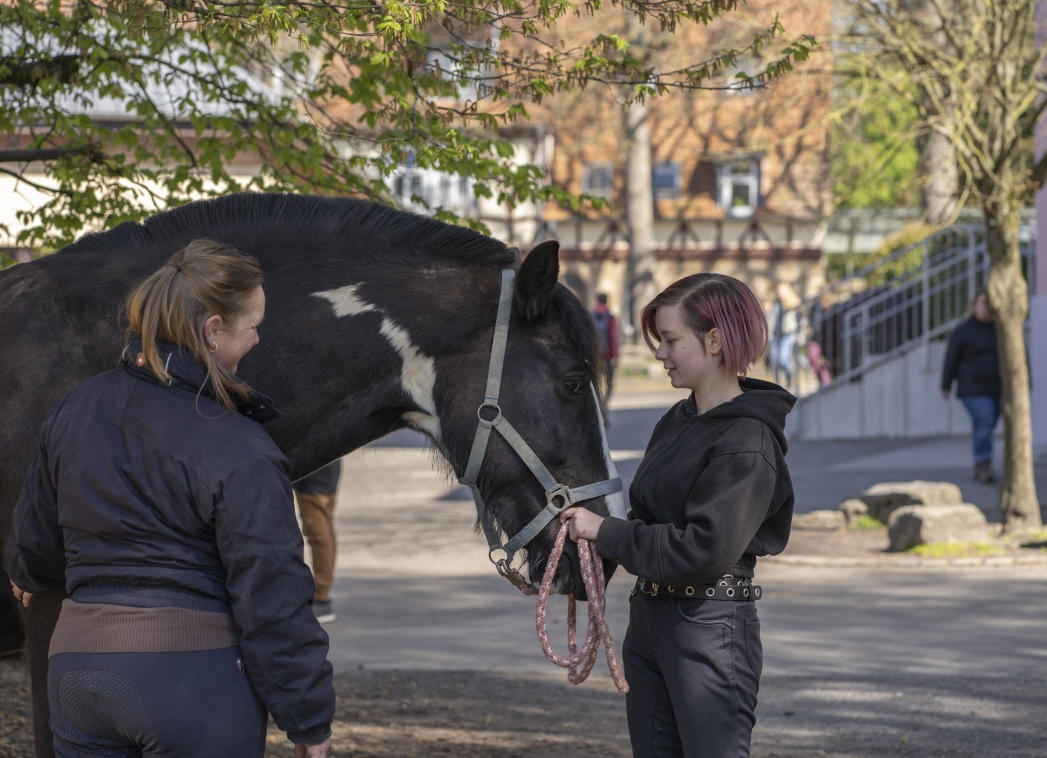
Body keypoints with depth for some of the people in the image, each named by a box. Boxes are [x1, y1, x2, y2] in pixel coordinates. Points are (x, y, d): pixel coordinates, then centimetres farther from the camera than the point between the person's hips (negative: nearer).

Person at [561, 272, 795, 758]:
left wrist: (606, 533, -17)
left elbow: (705, 550, -23)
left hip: (711, 628, -9)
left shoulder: (748, 443, -16)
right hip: (649, 620, 9)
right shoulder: (676, 423, 12)